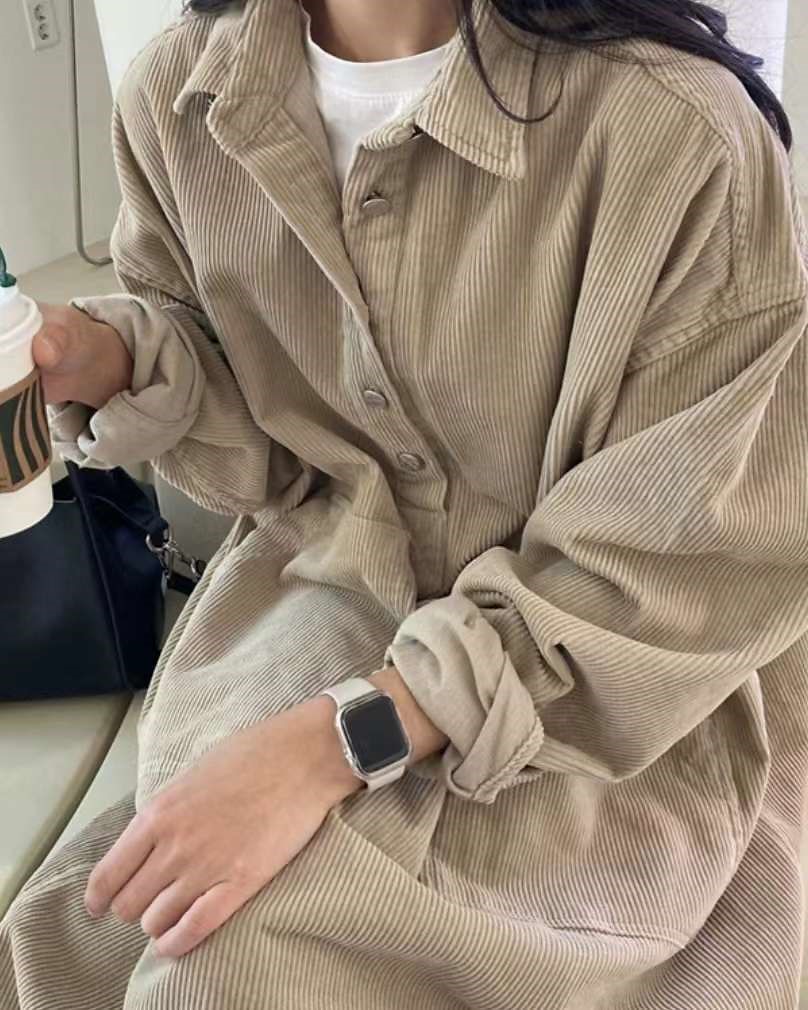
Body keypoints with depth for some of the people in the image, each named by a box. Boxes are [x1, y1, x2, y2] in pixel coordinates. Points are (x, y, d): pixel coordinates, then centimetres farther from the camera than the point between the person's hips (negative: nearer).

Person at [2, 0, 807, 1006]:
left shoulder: (676, 128, -23)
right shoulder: (180, 88, -4)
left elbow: (708, 554, -20)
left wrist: (342, 737, -27)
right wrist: (107, 362, -14)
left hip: (620, 681, -3)